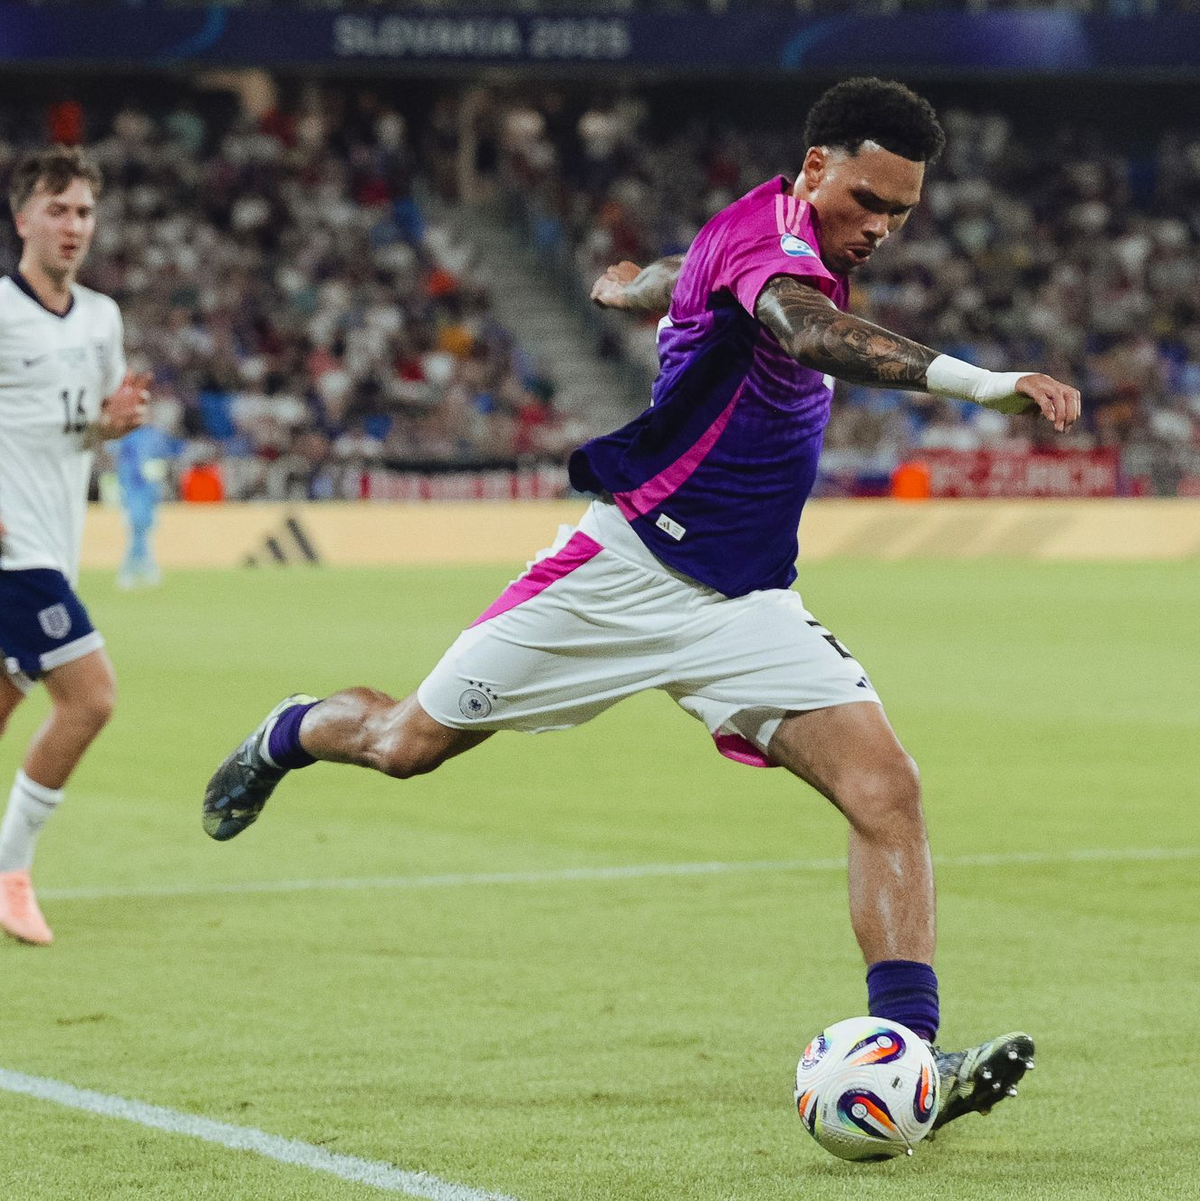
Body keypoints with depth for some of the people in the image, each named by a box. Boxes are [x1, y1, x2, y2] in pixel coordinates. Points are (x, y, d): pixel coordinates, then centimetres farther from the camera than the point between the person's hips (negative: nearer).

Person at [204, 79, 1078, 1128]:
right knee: (406, 744, 10)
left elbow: (631, 283, 30)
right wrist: (975, 380, -56)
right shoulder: (764, 234, -19)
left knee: (888, 792, -15)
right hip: (629, 565, -7)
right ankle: (288, 735, 45)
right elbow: (810, 335, -45)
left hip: (746, 605, 7)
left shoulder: (803, 253, 10)